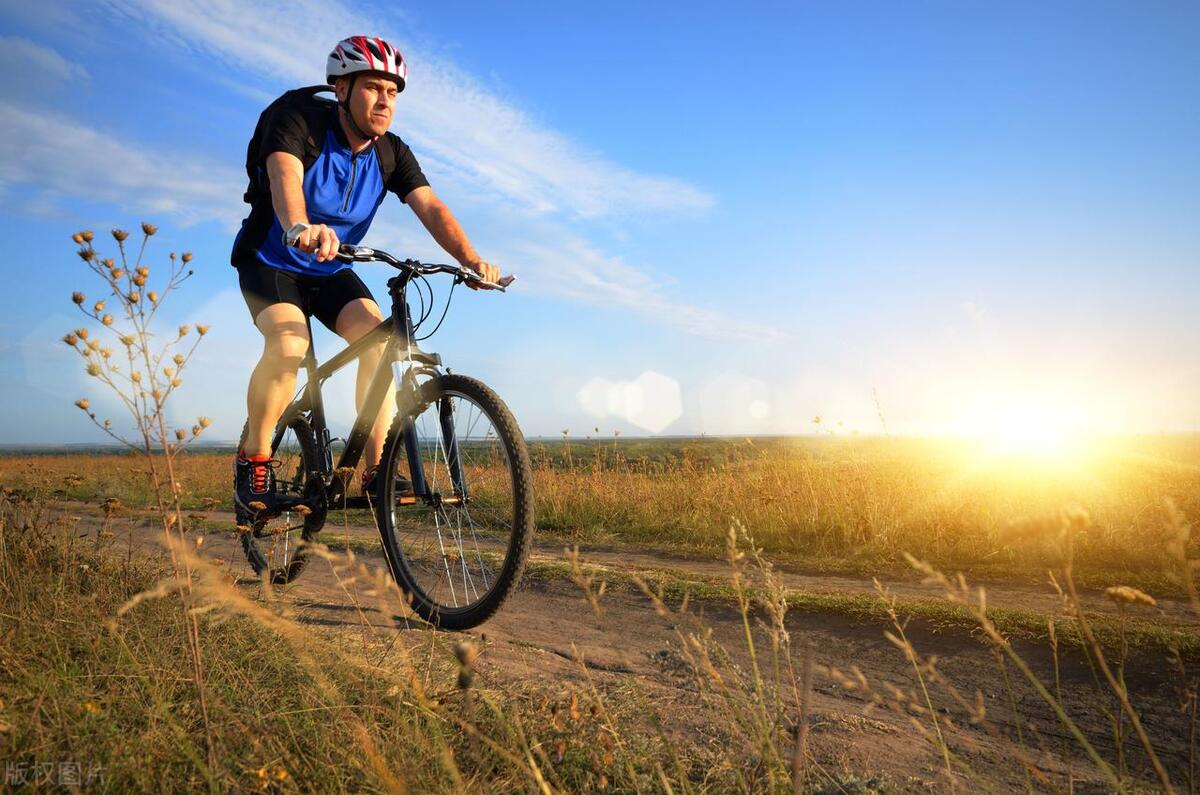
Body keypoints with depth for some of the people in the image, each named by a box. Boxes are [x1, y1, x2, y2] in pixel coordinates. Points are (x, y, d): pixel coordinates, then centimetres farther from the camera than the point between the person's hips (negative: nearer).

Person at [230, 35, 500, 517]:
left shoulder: (391, 153, -7)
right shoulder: (298, 122, -20)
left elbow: (430, 207, -20)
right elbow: (284, 175, -41)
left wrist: (472, 261, -38)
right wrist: (300, 227, -64)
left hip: (330, 271, 4)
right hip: (271, 262, -4)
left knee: (378, 338, -21)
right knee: (288, 344, -31)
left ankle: (377, 471, -15)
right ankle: (254, 459, -9)